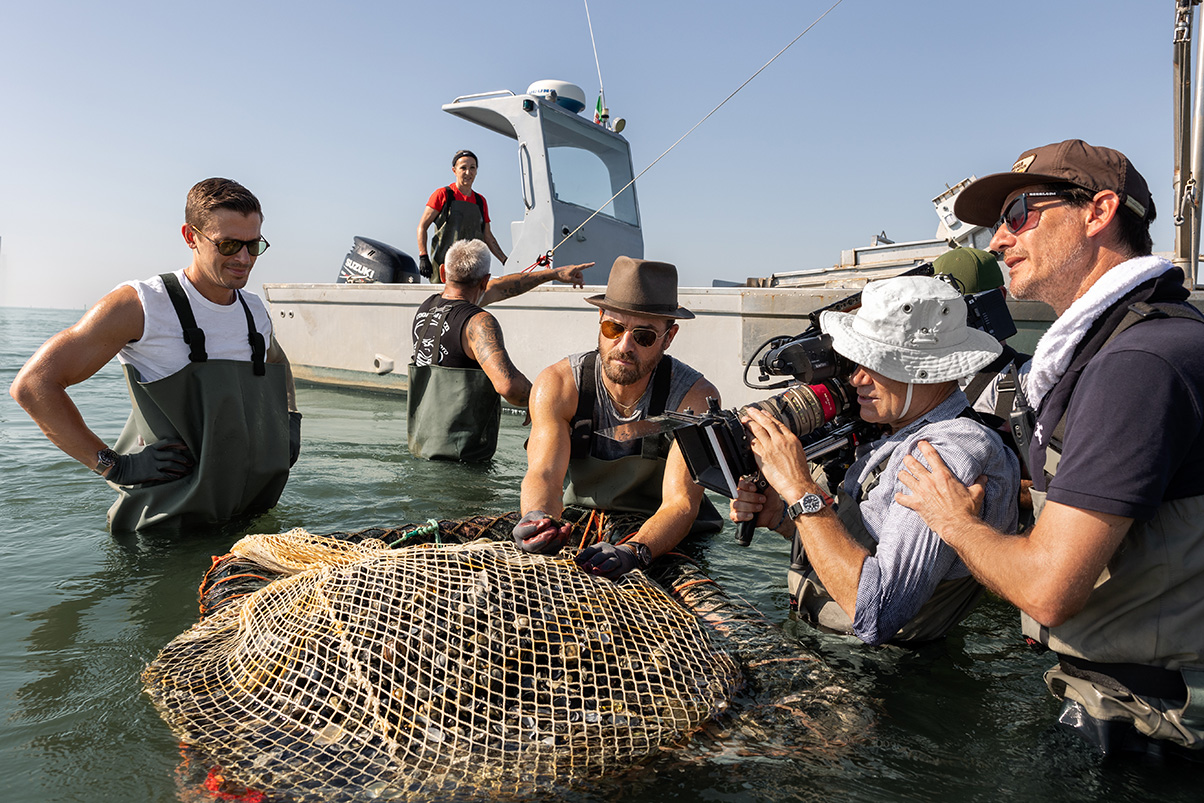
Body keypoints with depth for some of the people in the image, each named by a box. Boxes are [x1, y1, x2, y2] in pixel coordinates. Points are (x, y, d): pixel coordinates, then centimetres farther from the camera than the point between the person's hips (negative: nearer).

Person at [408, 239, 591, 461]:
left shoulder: (426, 308, 11)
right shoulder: (478, 322, -15)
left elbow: (496, 289, 22)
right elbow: (508, 383, -30)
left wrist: (554, 273, 31)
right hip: (461, 453, -8)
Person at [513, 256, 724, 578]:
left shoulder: (696, 398, -17)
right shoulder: (558, 385, -11)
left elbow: (681, 503, -24)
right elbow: (544, 473, -20)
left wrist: (633, 551, -44)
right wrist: (539, 518, -44)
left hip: (664, 534, -2)